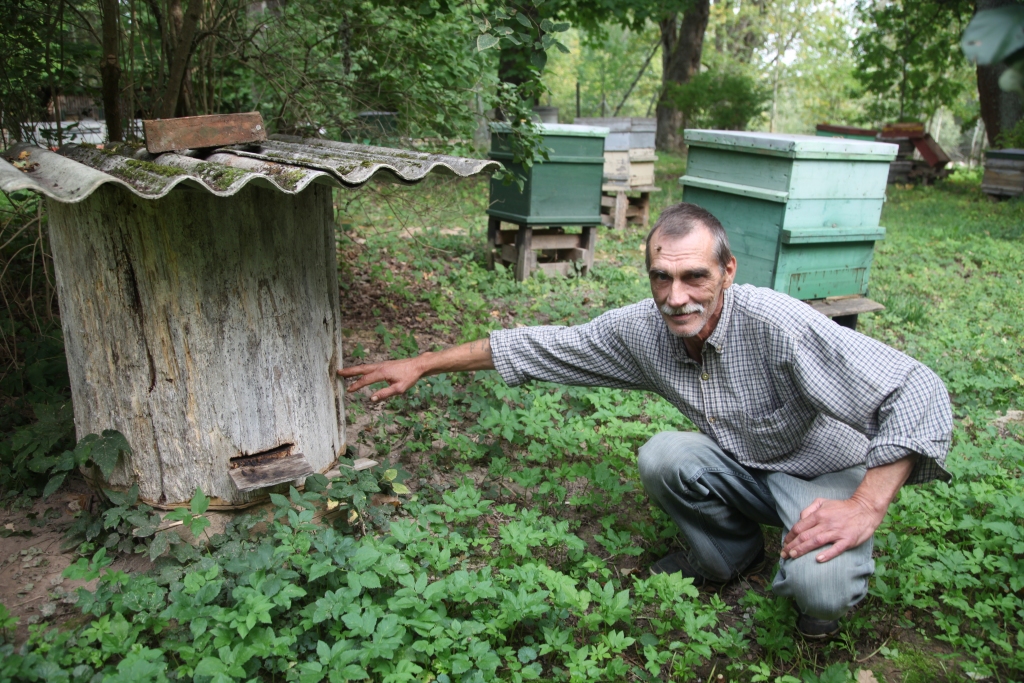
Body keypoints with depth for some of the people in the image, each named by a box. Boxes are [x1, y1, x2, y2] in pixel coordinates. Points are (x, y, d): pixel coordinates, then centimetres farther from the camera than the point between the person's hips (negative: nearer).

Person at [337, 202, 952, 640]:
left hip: (827, 476, -5)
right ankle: (729, 556, 7)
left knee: (819, 585, -32)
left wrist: (865, 509, -40)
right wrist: (422, 365, -8)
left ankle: (826, 595, 8)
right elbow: (539, 346, -9)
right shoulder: (640, 329, -18)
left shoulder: (775, 325, -35)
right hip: (742, 469, 5)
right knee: (662, 456, -23)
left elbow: (919, 394, -34)